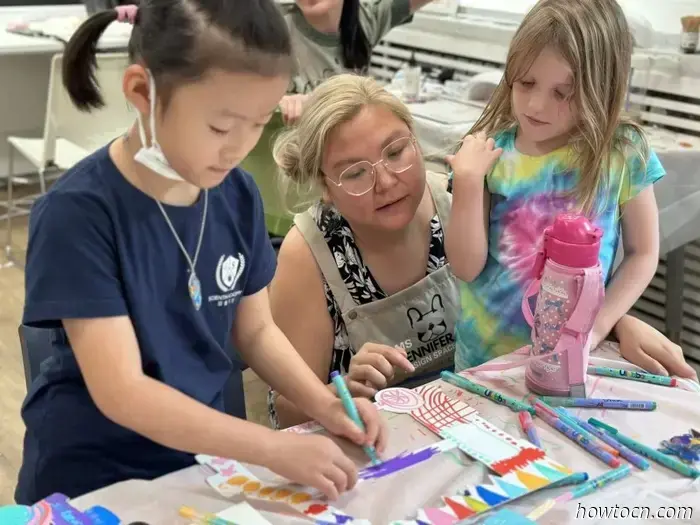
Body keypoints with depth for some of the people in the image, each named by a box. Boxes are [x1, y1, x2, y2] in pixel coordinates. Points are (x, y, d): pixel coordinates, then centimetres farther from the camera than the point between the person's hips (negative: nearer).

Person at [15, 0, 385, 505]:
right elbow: (120, 391, -24)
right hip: (91, 477, -3)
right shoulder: (78, 211, -22)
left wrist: (325, 406, -10)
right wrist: (277, 448, -27)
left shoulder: (238, 194, -5)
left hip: (200, 455, 4)